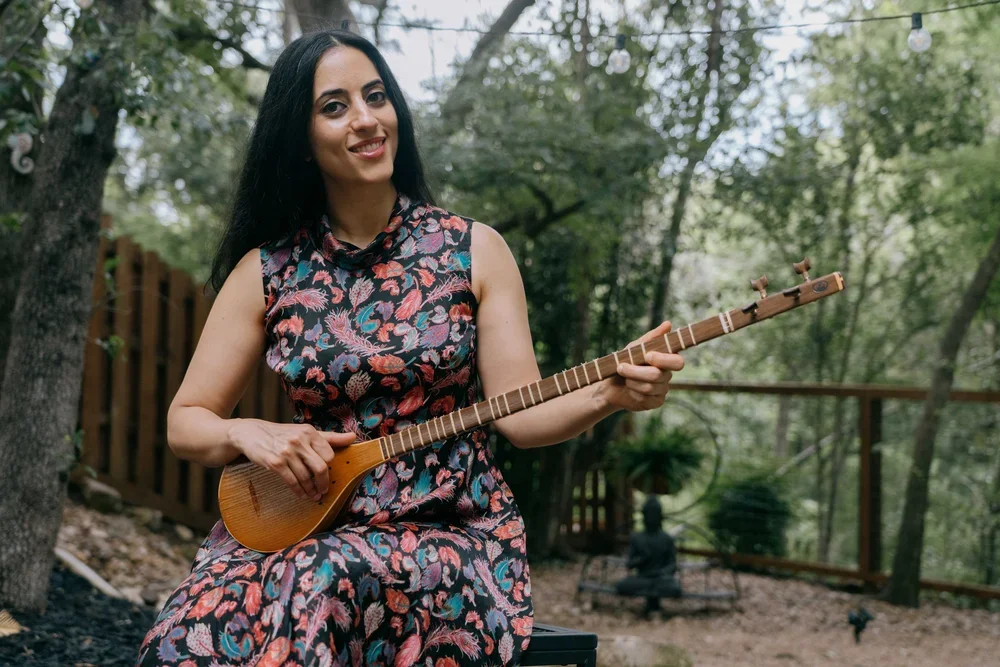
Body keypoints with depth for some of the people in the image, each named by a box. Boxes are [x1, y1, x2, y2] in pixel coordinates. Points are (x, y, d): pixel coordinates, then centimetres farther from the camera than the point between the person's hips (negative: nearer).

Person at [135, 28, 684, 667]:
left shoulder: (475, 250, 1)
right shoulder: (265, 272, 4)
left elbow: (521, 414, -3)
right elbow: (185, 422, 8)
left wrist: (607, 394, -23)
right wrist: (249, 434, -14)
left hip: (454, 530, -1)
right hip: (307, 525, 2)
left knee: (319, 584, -33)